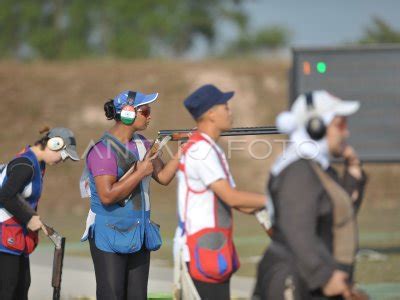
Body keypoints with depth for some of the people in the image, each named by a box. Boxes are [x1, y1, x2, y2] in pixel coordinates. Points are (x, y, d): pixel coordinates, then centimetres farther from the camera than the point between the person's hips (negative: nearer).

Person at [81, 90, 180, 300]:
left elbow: (163, 177, 8)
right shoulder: (104, 149, -16)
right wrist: (141, 172, -20)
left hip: (138, 235, 8)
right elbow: (107, 196, -24)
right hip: (110, 236, -8)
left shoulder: (141, 143, 10)